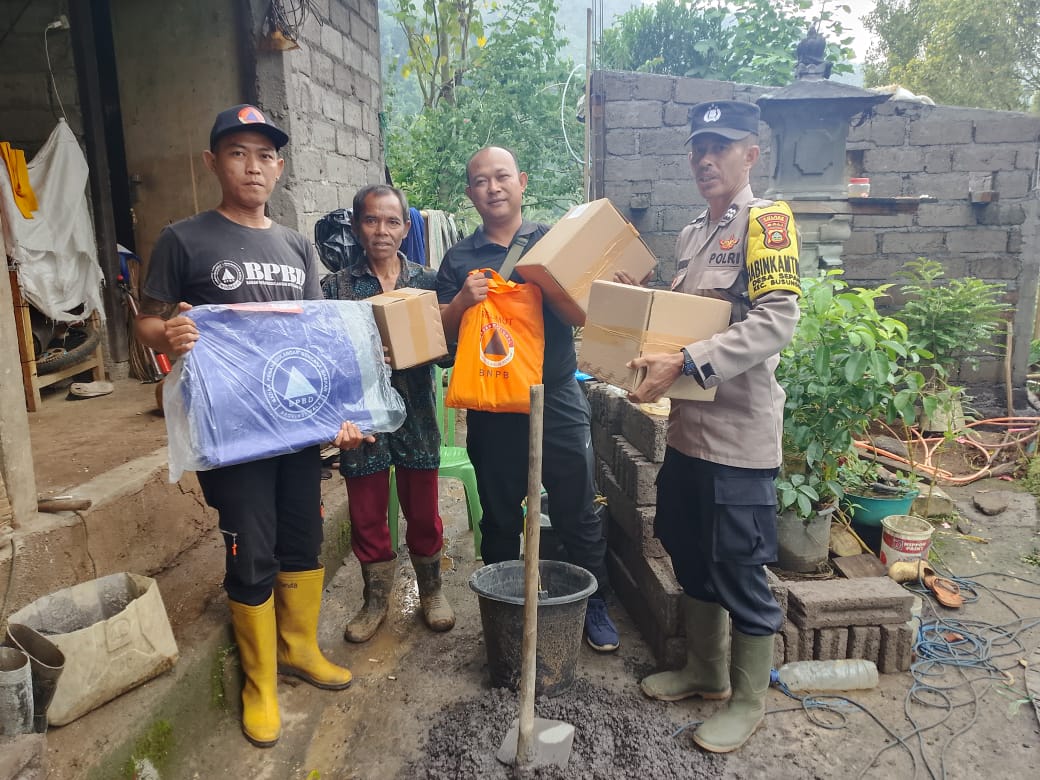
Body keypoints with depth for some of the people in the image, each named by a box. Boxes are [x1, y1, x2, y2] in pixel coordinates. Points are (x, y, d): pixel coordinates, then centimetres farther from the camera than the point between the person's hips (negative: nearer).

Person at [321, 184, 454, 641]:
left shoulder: (427, 282, 4)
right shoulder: (336, 287, 1)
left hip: (416, 411, 0)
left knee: (423, 511, 10)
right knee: (366, 514, 10)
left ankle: (430, 591, 32)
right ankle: (376, 599, 30)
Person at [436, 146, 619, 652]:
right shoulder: (459, 259, 8)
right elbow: (441, 334, 4)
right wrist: (462, 301, -15)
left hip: (557, 399, -1)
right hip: (491, 407, 1)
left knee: (577, 511, 7)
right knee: (499, 515, 15)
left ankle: (596, 605, 25)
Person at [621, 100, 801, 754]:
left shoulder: (765, 220, -10)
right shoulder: (692, 235, 15)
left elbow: (777, 320, -23)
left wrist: (683, 363, -28)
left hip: (739, 431, -8)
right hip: (687, 425, 8)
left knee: (740, 570, 4)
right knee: (691, 557, 19)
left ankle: (749, 701, 25)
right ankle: (706, 671, 39)